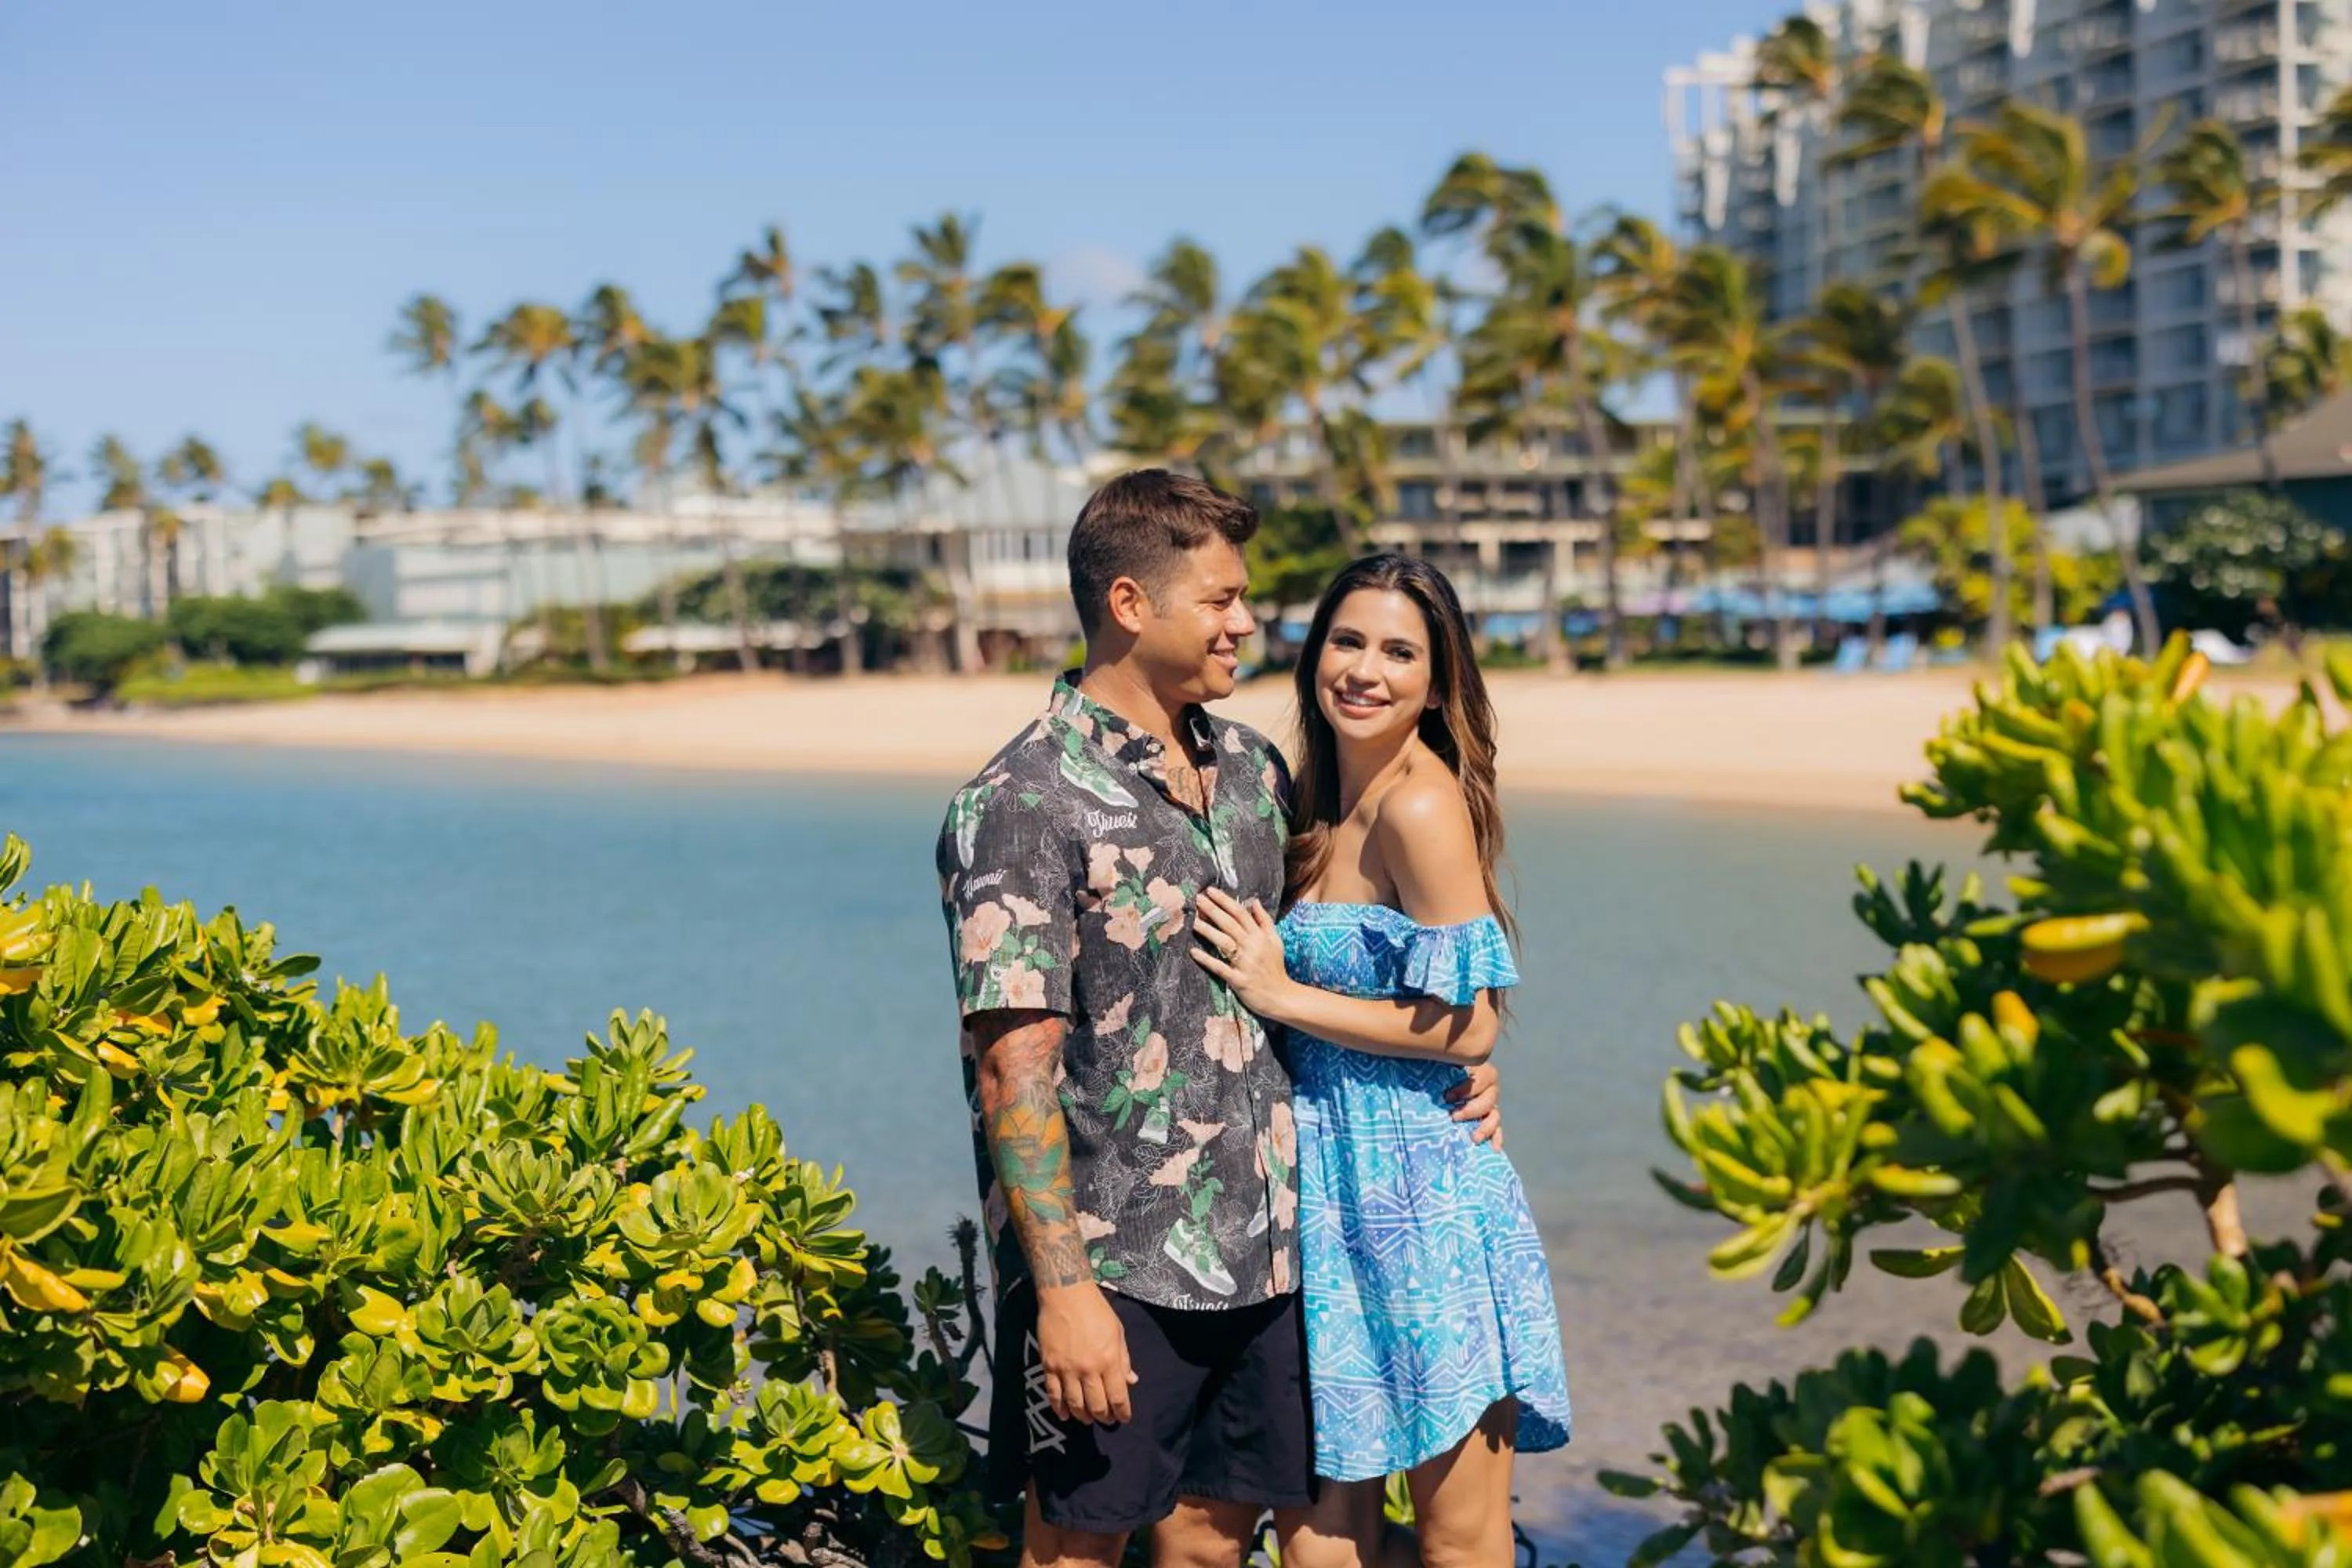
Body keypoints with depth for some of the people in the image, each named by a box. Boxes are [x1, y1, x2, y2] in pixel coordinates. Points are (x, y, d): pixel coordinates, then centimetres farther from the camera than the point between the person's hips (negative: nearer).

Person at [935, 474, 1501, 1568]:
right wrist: (1064, 1290, -20)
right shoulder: (1024, 803, -14)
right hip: (1113, 1268, -6)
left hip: (1262, 1256, 6)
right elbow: (1016, 1064, -17)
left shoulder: (1251, 767, 9)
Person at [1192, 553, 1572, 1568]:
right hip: (1332, 1182, 8)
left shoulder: (1421, 806, -15)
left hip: (1422, 1192, -8)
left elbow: (1468, 1026, -17)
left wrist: (1283, 994, -14)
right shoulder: (1323, 803, 11)